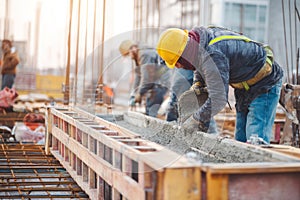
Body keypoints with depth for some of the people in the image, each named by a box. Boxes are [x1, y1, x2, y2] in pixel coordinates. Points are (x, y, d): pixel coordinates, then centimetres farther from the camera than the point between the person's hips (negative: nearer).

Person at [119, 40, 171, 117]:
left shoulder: (145, 54, -19)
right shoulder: (138, 58, 15)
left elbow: (147, 77, -24)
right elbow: (138, 76, 17)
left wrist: (140, 93, -17)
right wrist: (134, 94, 11)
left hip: (160, 84, -11)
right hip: (154, 84, 11)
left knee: (151, 112, -17)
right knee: (147, 110, 12)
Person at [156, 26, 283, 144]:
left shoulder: (212, 56, -35)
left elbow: (218, 100, -35)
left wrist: (193, 122, -24)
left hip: (264, 85, -10)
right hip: (246, 86, 10)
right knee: (241, 139, 8)